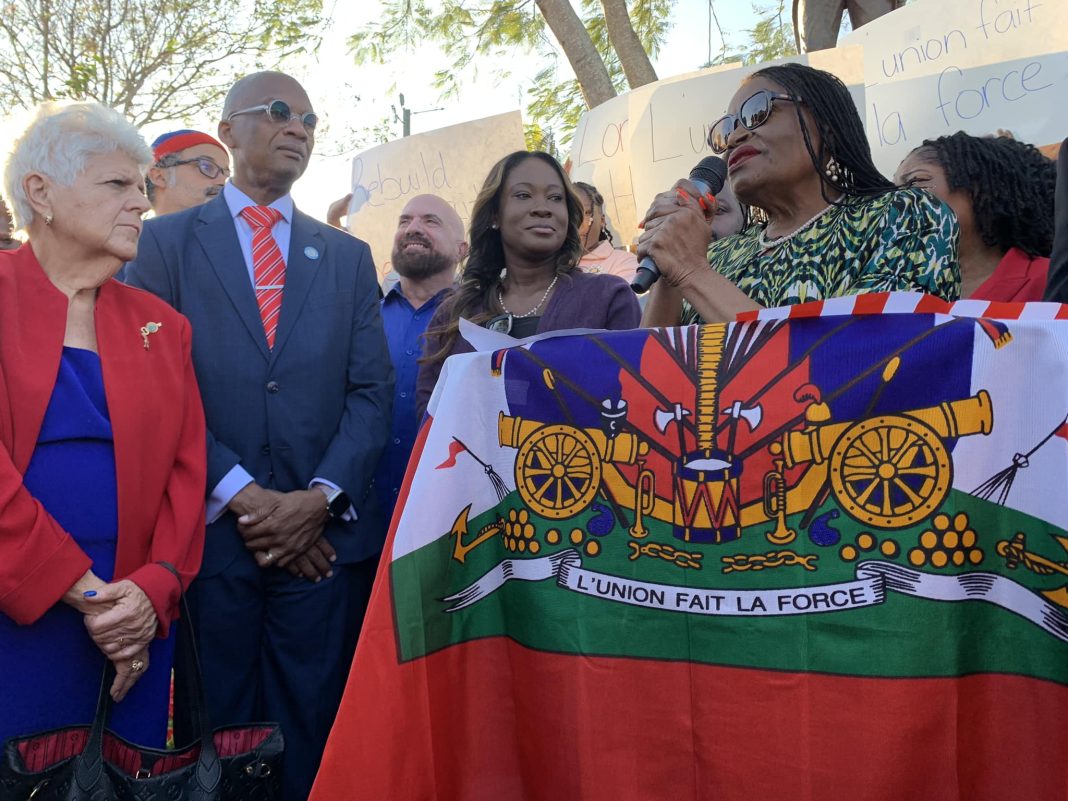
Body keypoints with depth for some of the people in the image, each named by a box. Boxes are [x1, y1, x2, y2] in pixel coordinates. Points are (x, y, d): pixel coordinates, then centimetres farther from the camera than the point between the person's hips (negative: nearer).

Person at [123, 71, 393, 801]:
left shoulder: (348, 257, 13)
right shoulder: (166, 241, 5)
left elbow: (371, 390, 5)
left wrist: (320, 498, -9)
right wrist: (245, 496, -12)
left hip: (324, 533, 2)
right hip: (208, 531, -2)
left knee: (311, 736, 10)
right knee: (218, 734, 10)